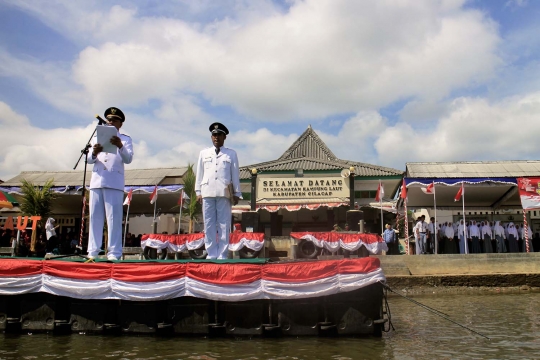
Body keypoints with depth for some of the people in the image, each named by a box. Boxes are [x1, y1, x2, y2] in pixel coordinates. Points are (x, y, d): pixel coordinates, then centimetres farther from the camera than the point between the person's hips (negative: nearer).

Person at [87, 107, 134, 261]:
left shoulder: (125, 139, 10)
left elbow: (128, 159, -5)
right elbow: (89, 160, 11)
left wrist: (120, 146, -25)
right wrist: (94, 153, -13)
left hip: (114, 183, -4)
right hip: (96, 182, 4)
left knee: (114, 218, -7)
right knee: (95, 217, 3)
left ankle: (114, 253, -8)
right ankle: (93, 252, 6)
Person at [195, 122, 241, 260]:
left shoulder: (231, 154, 10)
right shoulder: (204, 153, 15)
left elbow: (235, 174, 7)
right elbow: (199, 173, 13)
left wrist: (237, 193, 3)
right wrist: (198, 192, 7)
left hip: (224, 194, -2)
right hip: (207, 193, 2)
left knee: (224, 225, -2)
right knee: (209, 225, 2)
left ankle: (222, 255, 2)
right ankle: (211, 254, 7)